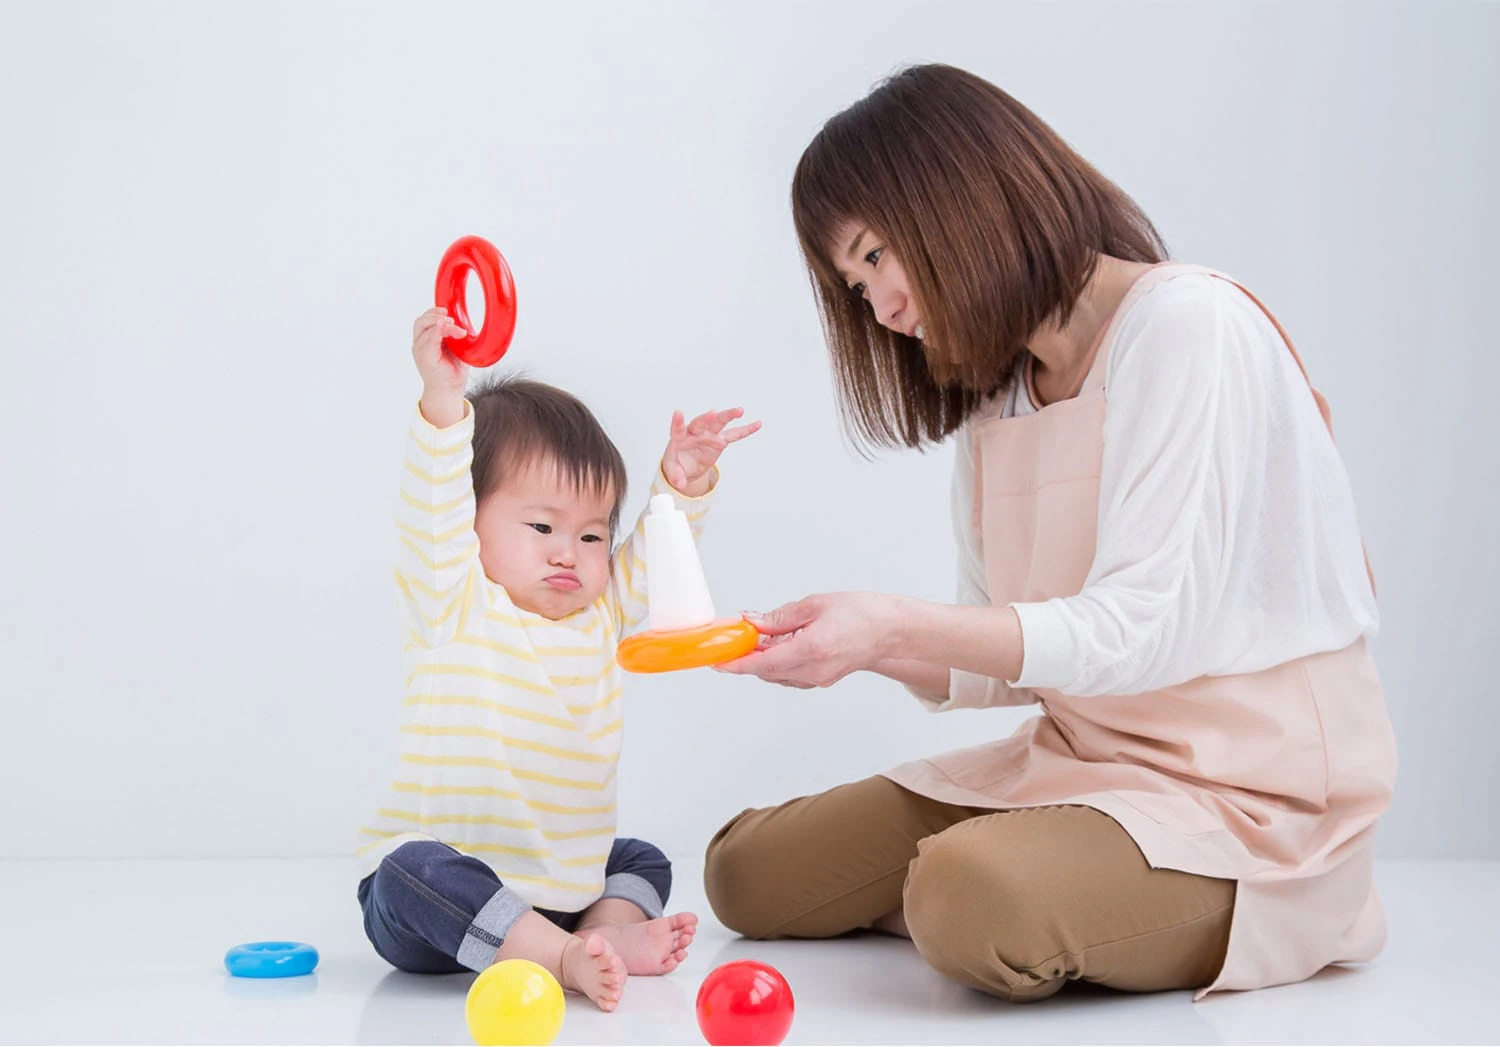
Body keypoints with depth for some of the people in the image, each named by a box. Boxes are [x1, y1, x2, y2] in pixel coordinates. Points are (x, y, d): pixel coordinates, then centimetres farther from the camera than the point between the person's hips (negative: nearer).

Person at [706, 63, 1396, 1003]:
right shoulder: (993, 393, 12)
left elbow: (1145, 628, -22)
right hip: (1076, 759, 8)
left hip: (1249, 794, -8)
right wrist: (862, 650, -8)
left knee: (974, 898, -35)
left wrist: (897, 623, -28)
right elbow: (1004, 668, 10)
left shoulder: (1190, 325, -15)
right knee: (749, 872, 1)